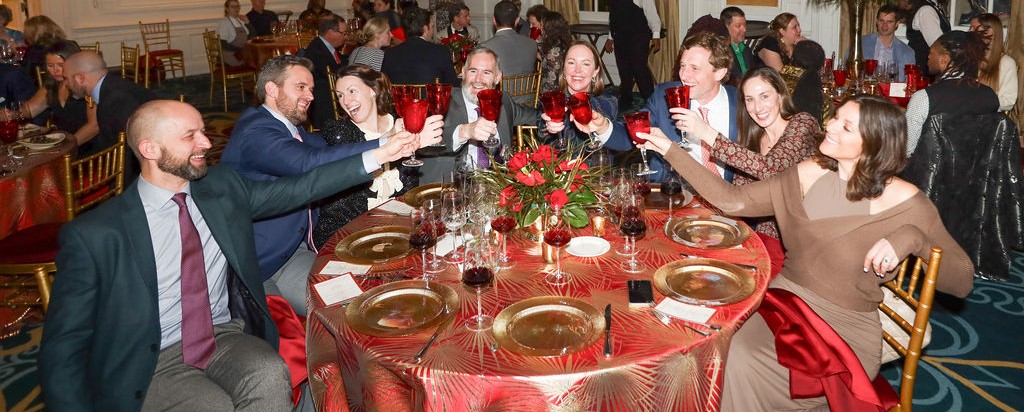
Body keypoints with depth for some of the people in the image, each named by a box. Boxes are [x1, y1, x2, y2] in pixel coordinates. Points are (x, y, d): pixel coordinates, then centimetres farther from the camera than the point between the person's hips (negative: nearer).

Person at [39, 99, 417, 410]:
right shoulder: (93, 235, -11)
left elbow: (300, 188, 8)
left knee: (271, 375, -29)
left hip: (227, 339, 4)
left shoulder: (223, 187, 3)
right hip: (153, 363, -3)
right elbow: (63, 349, -7)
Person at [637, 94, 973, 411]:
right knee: (730, 356, -23)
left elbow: (962, 283, -8)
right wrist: (671, 151, -3)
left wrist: (913, 237, -27)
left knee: (747, 369, -26)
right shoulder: (809, 174, 1)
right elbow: (735, 201, 1)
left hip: (846, 328, -4)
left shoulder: (904, 202, -10)